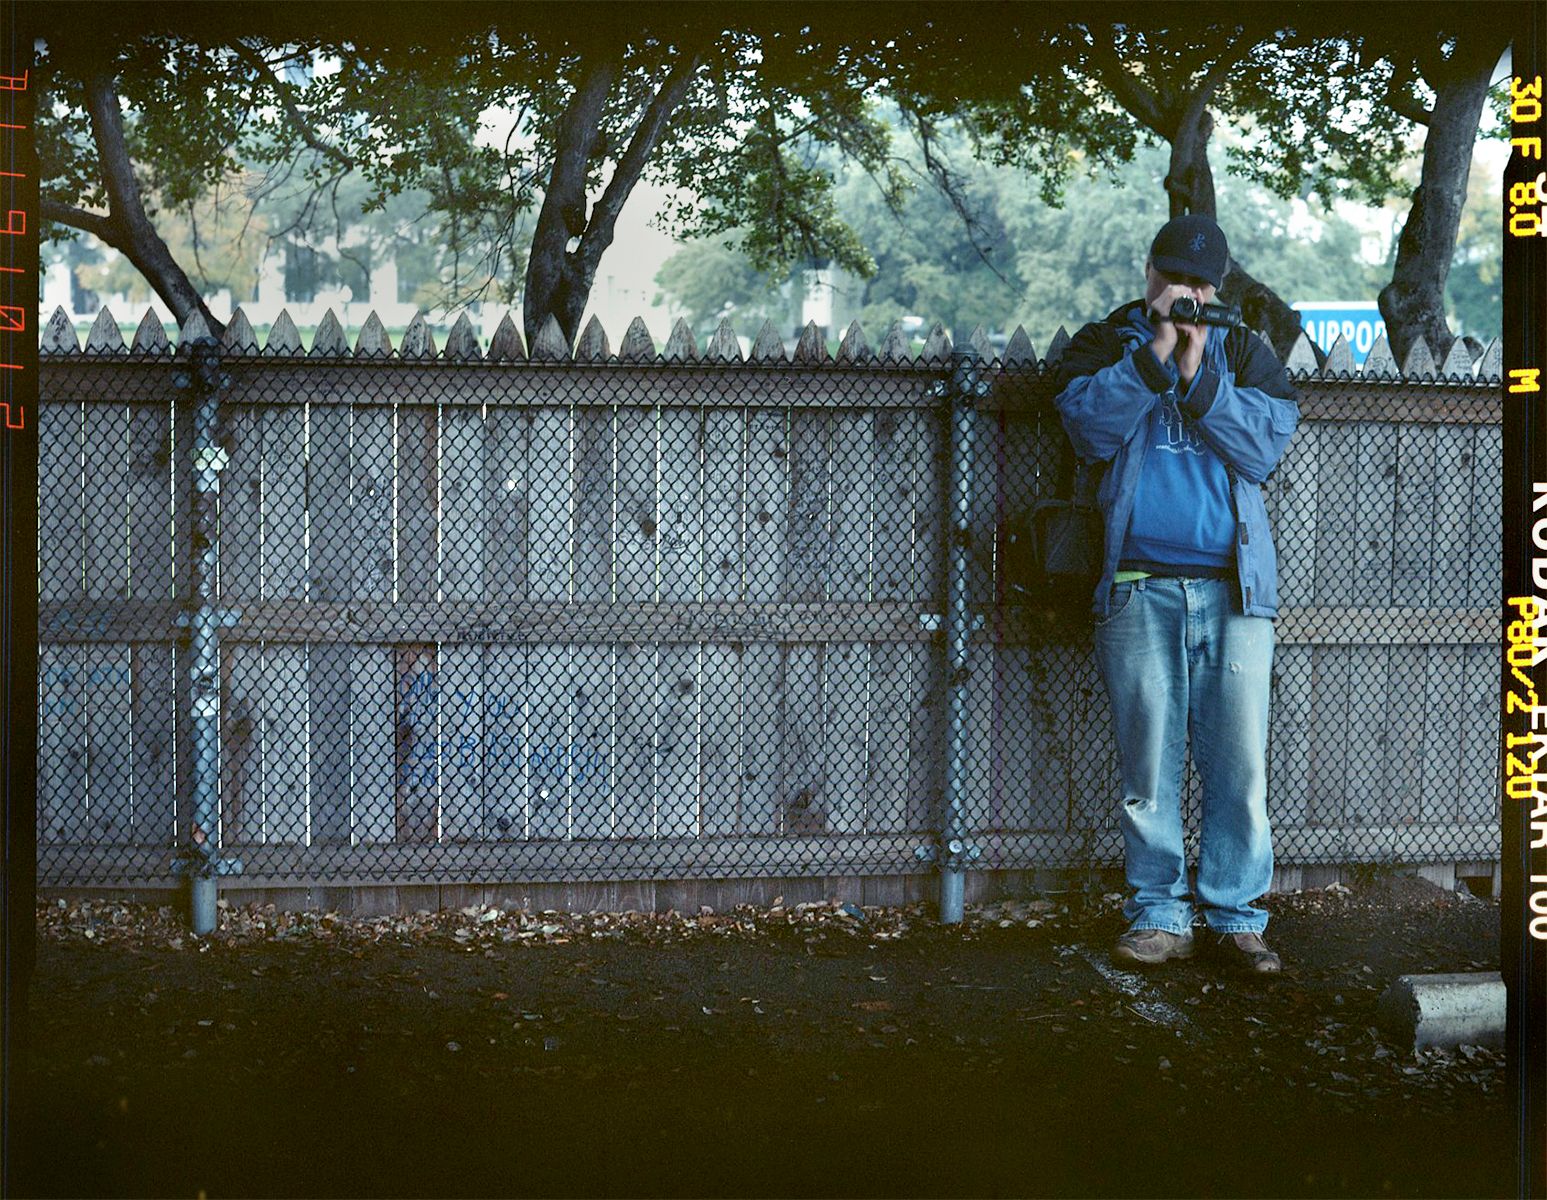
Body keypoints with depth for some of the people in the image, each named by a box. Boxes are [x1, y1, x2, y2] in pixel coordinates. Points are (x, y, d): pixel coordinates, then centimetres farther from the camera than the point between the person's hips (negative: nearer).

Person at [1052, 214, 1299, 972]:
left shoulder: (1243, 353, 16)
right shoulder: (1105, 345, 13)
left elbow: (1267, 442, -1)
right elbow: (1089, 423, -7)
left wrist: (1199, 378, -9)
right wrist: (1154, 355, -12)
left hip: (1234, 588, 1)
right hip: (1137, 589, -1)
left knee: (1239, 760, -2)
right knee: (1148, 760, 0)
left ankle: (1236, 915, 7)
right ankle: (1159, 915, 9)